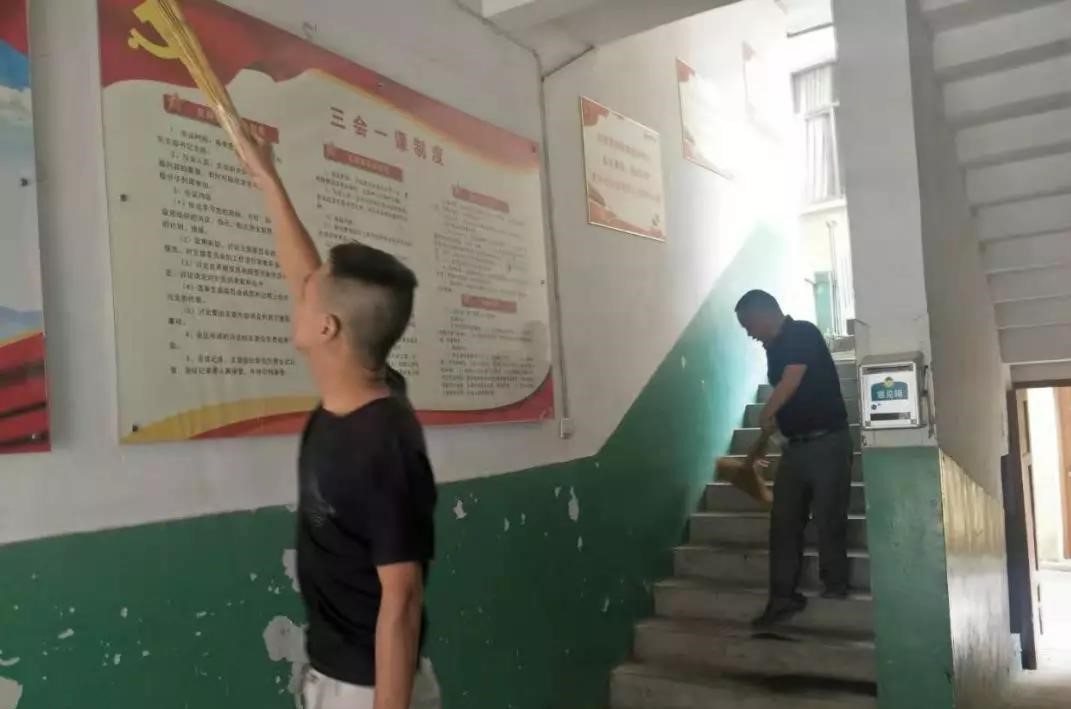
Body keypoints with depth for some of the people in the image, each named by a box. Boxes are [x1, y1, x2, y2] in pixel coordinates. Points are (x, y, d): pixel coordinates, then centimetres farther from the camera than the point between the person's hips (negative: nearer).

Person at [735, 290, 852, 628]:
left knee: (828, 517, -1)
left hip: (827, 441, -8)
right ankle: (783, 597, 7)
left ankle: (835, 585, 19)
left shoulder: (803, 333, -11)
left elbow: (790, 384, -17)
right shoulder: (774, 348, 13)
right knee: (784, 521, 3)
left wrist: (765, 416, -2)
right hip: (796, 444, 8)